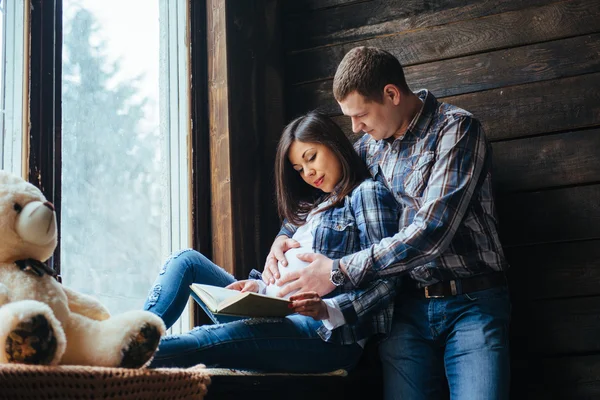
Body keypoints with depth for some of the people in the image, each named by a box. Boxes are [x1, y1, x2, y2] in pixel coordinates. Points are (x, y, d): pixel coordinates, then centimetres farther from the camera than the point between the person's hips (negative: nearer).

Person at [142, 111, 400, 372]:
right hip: (279, 317, 9)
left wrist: (328, 309, -24)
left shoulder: (366, 194, 3)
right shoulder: (315, 205, 28)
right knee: (188, 261, 0)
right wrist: (261, 288, 0)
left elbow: (385, 284, -10)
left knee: (213, 339, -33)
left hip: (330, 334, -9)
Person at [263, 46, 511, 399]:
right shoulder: (372, 144, 12)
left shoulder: (456, 129, -8)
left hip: (471, 304, -5)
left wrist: (341, 271, -19)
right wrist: (285, 236, 6)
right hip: (408, 307, 5)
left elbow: (432, 230, -19)